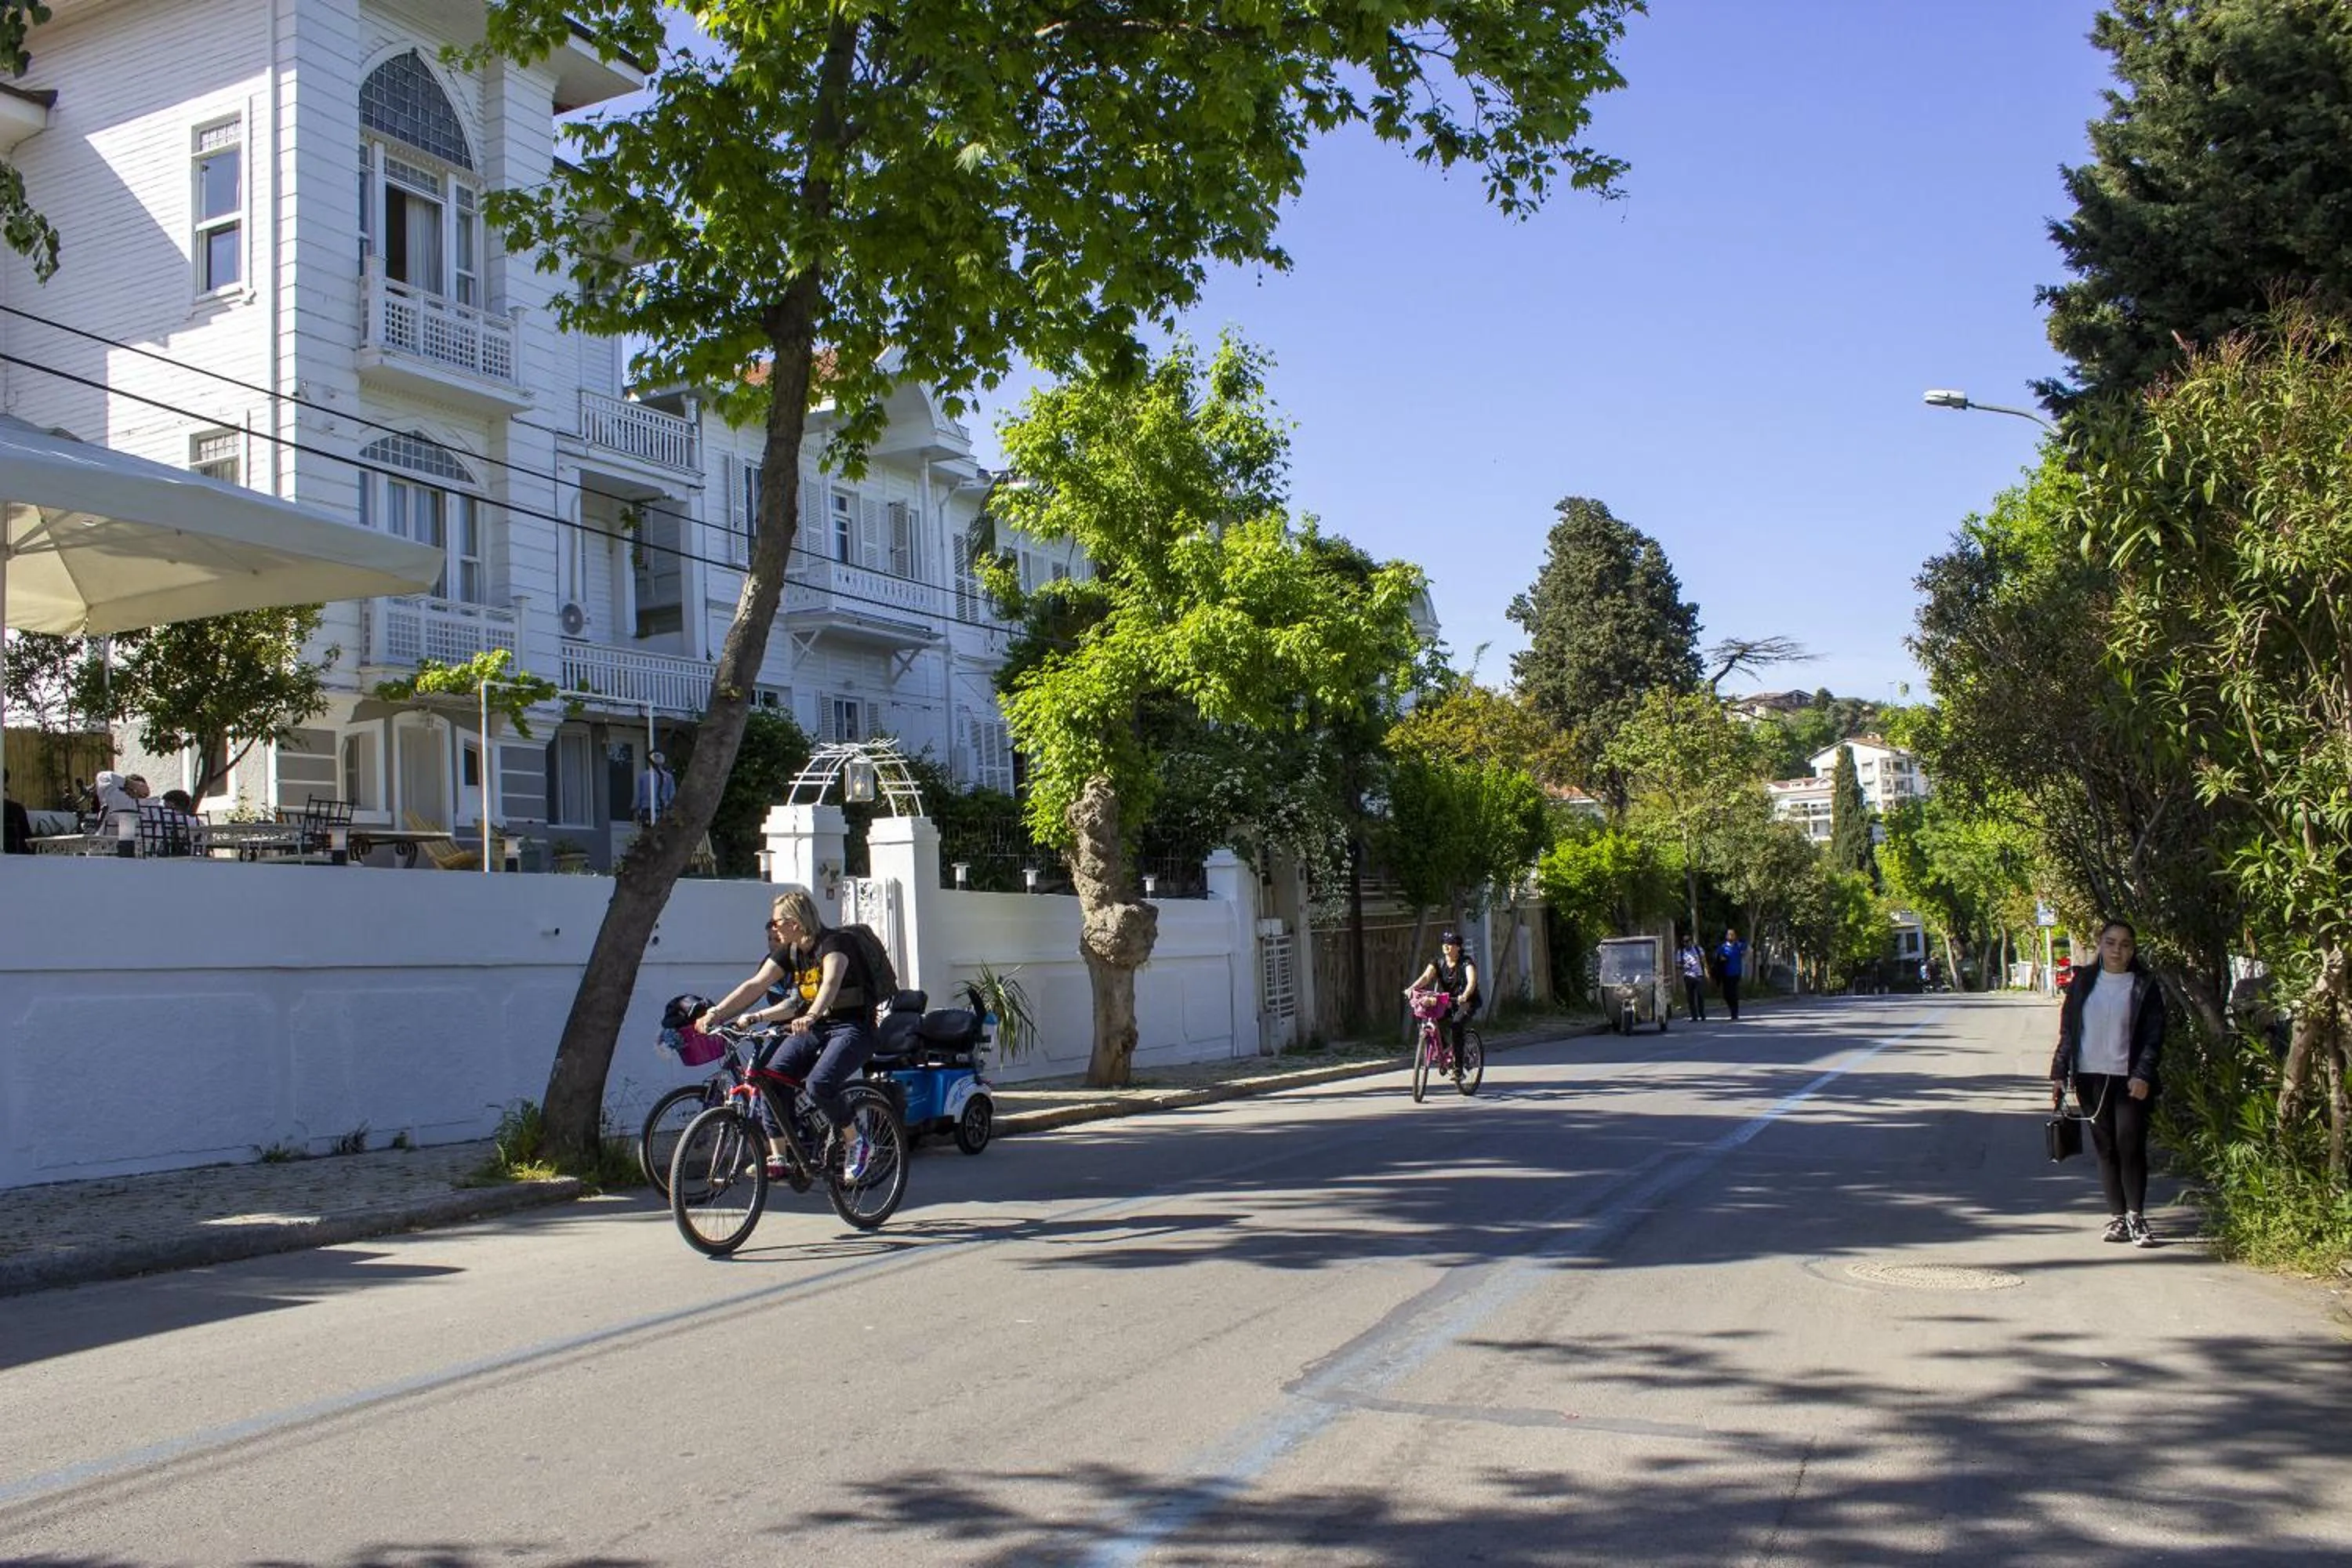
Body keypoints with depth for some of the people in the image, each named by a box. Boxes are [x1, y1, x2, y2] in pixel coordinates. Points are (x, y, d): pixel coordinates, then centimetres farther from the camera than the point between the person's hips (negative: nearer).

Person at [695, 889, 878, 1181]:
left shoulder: (834, 943, -15)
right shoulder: (789, 952, 7)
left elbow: (830, 983, -34)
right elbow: (755, 985, -1)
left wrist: (810, 1016, -53)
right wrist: (715, 1013, -14)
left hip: (852, 1028, -7)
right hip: (814, 1028, 7)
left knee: (818, 1084, -29)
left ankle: (855, 1143, -6)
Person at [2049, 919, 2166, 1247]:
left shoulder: (2145, 985, 2)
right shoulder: (2083, 981, 8)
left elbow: (2154, 1035, -2)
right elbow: (2067, 1029, 10)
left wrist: (2143, 1074, -14)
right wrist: (2059, 1072, 4)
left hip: (2129, 1080, -2)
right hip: (2090, 1077, 3)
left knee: (2131, 1147, -6)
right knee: (2105, 1149, 6)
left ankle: (2136, 1217, 3)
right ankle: (2117, 1217, 12)